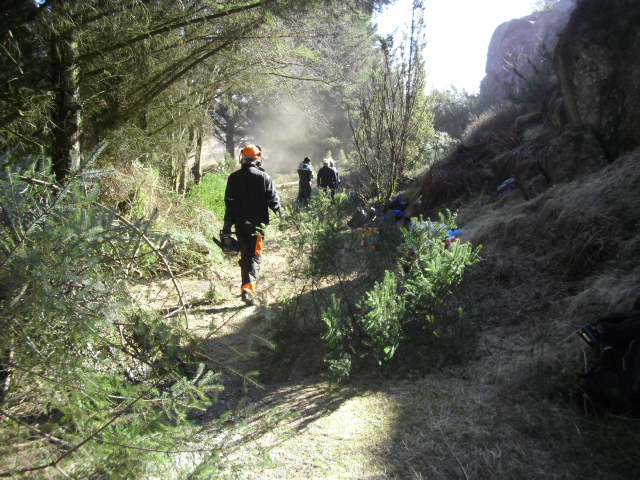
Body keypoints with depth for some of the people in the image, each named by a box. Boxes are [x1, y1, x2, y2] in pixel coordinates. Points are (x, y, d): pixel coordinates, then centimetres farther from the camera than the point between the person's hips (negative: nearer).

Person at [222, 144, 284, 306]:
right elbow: (273, 198, -4)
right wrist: (281, 213, 15)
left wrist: (227, 225, 4)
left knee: (245, 255, 18)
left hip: (240, 223, 3)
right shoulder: (263, 177, -5)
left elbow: (229, 203, 0)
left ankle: (247, 285, 28)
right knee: (254, 256, -2)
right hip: (257, 224, -3)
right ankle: (248, 289, -17)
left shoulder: (234, 177, 1)